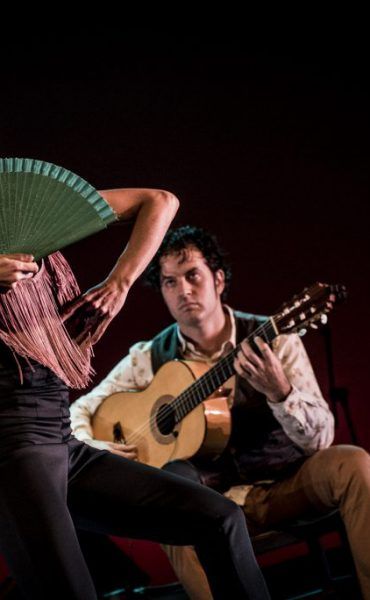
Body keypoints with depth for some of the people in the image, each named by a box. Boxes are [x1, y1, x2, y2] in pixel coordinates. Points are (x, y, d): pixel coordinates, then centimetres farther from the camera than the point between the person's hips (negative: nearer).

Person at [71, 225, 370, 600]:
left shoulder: (272, 340, -4)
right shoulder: (150, 359, 2)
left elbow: (321, 439, -11)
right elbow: (78, 413, 9)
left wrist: (279, 392, -30)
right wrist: (96, 448, -13)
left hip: (285, 485, 0)